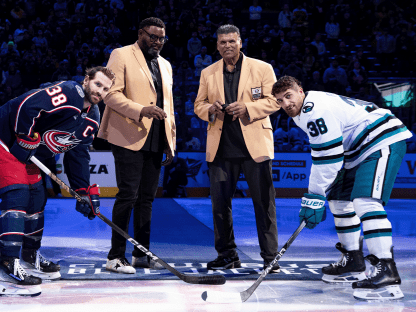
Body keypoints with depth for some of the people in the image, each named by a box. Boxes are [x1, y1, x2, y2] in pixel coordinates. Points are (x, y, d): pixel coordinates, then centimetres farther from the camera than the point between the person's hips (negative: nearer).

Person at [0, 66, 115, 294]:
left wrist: (85, 191, 6)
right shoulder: (68, 93, -23)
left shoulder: (92, 119, 7)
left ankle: (30, 254, 28)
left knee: (37, 197, 13)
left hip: (28, 154, 10)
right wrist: (26, 139, -22)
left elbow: (78, 155, 11)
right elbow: (26, 106, -30)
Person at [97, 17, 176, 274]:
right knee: (128, 195, -10)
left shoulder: (165, 65, 22)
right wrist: (141, 110, -22)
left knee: (147, 197, 8)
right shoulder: (121, 56, 1)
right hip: (129, 138, -7)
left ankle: (141, 254, 14)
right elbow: (112, 94, -10)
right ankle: (116, 256, -3)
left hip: (155, 142, 7)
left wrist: (171, 141, 17)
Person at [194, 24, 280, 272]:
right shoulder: (208, 73, 15)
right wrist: (210, 110, -7)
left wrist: (247, 108, -16)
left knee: (264, 203, -2)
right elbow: (199, 105, 16)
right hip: (221, 149, 3)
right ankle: (227, 255, 16)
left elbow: (274, 101, -1)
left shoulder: (262, 68, 4)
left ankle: (270, 257, 5)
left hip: (255, 146, -3)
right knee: (220, 203, 4)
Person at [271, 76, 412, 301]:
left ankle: (387, 274, -34)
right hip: (360, 149, 12)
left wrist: (315, 198, -18)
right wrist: (315, 195, 17)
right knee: (339, 199, 16)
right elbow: (322, 158, 21)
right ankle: (353, 264, 25)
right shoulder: (305, 112, 13)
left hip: (384, 141, -12)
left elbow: (328, 159, -22)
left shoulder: (316, 110, -20)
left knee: (365, 202, -26)